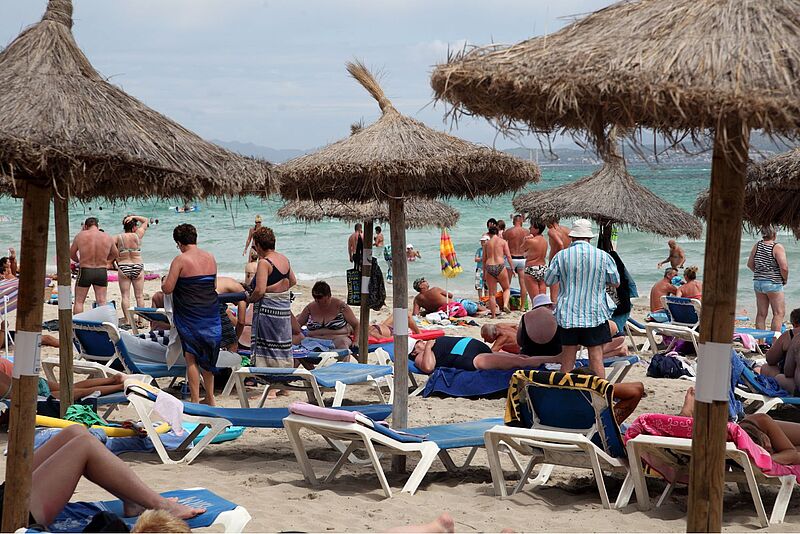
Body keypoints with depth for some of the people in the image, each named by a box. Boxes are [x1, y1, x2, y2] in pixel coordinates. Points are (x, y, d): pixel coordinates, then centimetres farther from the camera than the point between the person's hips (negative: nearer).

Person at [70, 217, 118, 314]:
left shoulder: (80, 236, -5)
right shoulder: (108, 238, 0)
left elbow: (71, 254, 7)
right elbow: (114, 255, 16)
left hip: (84, 271, -2)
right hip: (102, 272, 2)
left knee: (79, 301, 9)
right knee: (102, 302, 5)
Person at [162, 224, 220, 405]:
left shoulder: (180, 260, -12)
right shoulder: (210, 258, 5)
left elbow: (167, 289, -12)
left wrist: (164, 280, 8)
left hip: (190, 316, -5)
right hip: (211, 314, 5)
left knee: (191, 358, 3)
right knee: (207, 357, 17)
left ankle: (195, 400, 4)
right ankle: (210, 398, 24)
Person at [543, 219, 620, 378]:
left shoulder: (561, 256, -4)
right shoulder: (603, 256, -4)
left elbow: (548, 281, 6)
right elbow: (616, 282, 6)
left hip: (568, 314, 1)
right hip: (595, 314, -1)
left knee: (568, 357, 7)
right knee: (596, 357, 1)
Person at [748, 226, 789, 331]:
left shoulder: (757, 246, 4)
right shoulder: (778, 247, -14)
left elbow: (750, 264, 11)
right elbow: (784, 267, -19)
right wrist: (785, 279, -2)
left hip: (758, 283, 6)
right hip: (773, 283, -6)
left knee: (761, 314, 11)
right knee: (779, 313, 1)